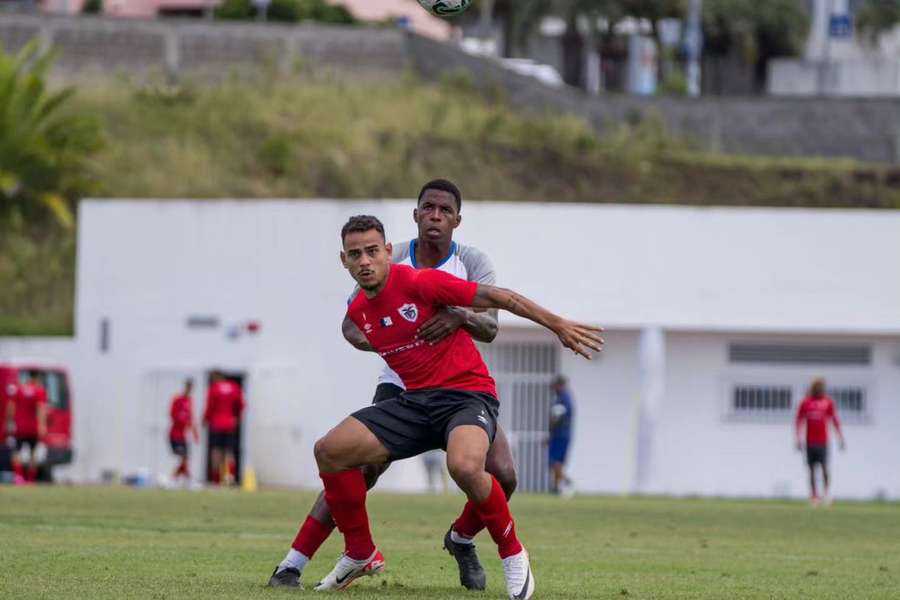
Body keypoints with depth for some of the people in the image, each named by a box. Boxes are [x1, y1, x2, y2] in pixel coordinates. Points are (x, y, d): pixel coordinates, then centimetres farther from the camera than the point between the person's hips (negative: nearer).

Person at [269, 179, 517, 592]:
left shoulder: (473, 263, -8)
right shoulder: (389, 262, -7)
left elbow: (490, 328, -21)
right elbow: (351, 325, -5)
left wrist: (460, 317, -44)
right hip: (400, 384, -1)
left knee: (502, 475, -14)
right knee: (360, 471, -19)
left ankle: (461, 540, 19)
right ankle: (292, 565, -15)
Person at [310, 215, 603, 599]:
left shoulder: (419, 283, -14)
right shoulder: (357, 312, 7)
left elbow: (496, 297, -12)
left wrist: (558, 325, -14)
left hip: (467, 392, -7)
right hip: (415, 400, 7)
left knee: (464, 466, -38)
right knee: (329, 451, -7)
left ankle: (512, 553, -13)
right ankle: (361, 554, 12)